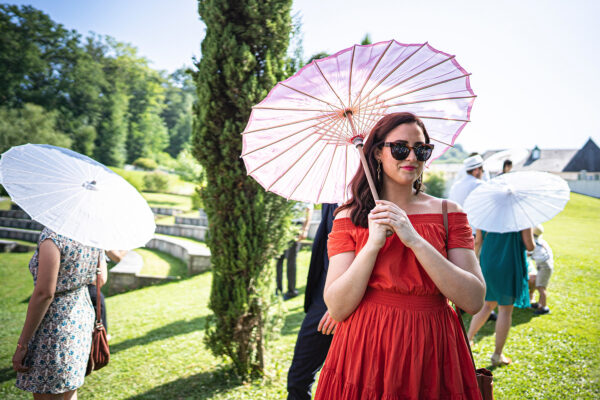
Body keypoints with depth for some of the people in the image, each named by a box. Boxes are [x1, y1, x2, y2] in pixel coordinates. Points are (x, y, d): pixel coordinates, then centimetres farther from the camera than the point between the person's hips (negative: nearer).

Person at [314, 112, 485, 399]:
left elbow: (474, 301, -11)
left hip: (431, 353, 1)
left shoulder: (448, 213, 0)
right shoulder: (350, 217, -3)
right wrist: (374, 243, -20)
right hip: (366, 353, -1)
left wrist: (415, 240, -19)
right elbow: (336, 308, -10)